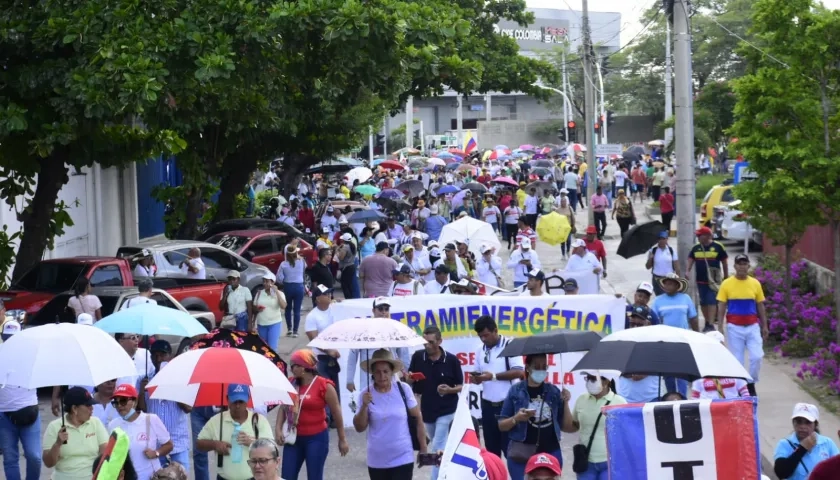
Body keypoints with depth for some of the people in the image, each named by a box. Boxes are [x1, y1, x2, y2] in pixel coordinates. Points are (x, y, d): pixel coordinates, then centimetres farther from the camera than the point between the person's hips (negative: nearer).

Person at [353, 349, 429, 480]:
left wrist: (423, 449, 2)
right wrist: (364, 406, -19)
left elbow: (418, 418, 2)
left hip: (402, 458, -2)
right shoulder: (367, 394, -4)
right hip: (377, 461, 2)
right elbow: (359, 428, -3)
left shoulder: (403, 389, -5)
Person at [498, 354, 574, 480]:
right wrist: (516, 419, -17)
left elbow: (567, 427, 6)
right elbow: (501, 425, 1)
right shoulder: (516, 391, -2)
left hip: (551, 453, 3)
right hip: (521, 455, -2)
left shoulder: (553, 392, 5)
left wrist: (565, 403, -6)